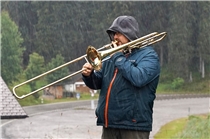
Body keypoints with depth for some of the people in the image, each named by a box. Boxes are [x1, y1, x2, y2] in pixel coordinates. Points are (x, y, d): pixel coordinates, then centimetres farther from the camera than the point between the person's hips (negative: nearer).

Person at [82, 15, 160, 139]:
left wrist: (118, 57, -12)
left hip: (133, 125, -7)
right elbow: (97, 84, 17)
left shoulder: (148, 55, -3)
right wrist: (89, 75, -6)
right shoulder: (111, 56, 18)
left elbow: (139, 78, -22)